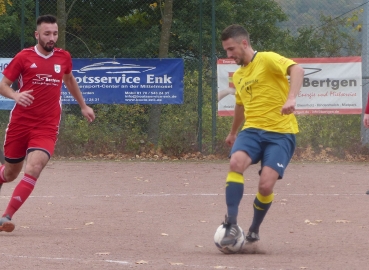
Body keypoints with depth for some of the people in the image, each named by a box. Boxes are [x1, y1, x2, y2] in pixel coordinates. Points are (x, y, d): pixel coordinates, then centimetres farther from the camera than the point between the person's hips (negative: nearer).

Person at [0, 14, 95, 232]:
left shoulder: (64, 57, 6)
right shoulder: (24, 57, -4)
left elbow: (69, 80, 27)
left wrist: (83, 106, 33)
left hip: (47, 126, 1)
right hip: (20, 122, -1)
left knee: (34, 168, -21)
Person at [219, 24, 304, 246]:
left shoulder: (267, 59, -6)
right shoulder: (238, 75, 18)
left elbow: (297, 70, -23)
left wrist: (291, 99, -38)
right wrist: (233, 132, 48)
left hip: (280, 133, -5)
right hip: (252, 130, 5)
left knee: (266, 185, -19)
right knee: (236, 162, -28)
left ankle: (254, 231, 10)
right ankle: (232, 225, -29)